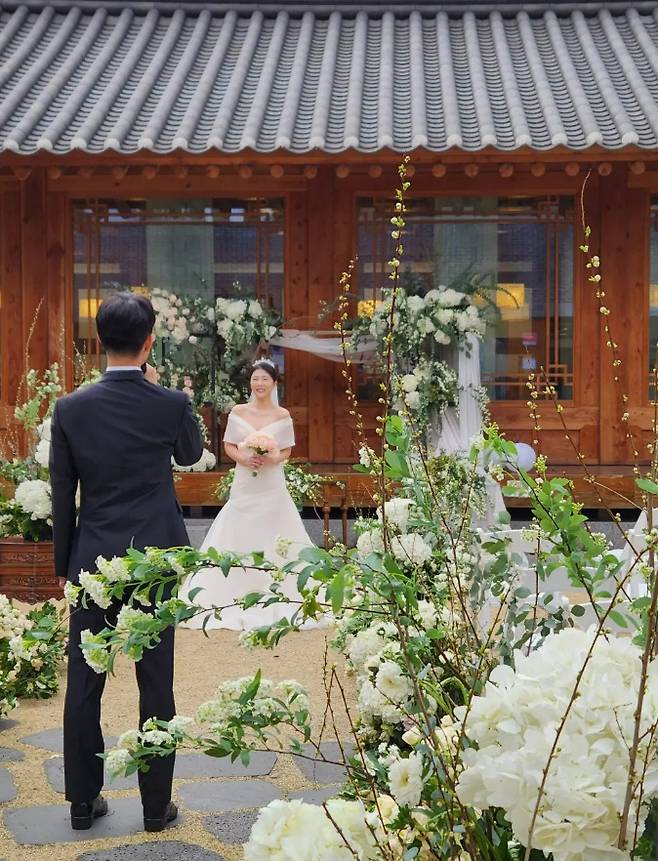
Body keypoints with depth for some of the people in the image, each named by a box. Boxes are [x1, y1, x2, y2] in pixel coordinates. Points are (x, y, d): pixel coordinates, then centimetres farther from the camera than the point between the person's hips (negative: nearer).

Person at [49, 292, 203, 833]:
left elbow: (62, 496, 1)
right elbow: (191, 453, 14)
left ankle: (84, 801, 20)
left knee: (84, 685, 10)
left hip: (92, 563, 1)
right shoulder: (172, 404, -9)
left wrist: (64, 564, 11)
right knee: (156, 684, 7)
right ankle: (156, 804, 15)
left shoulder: (70, 408, -6)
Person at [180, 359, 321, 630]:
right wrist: (243, 458, -12)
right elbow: (228, 445, 6)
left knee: (273, 541, 0)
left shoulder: (282, 416, 3)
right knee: (239, 540, 1)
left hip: (272, 486, -1)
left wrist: (275, 459, -15)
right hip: (244, 484, 1)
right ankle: (239, 598, 9)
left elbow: (287, 450, 6)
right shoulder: (238, 412, 4)